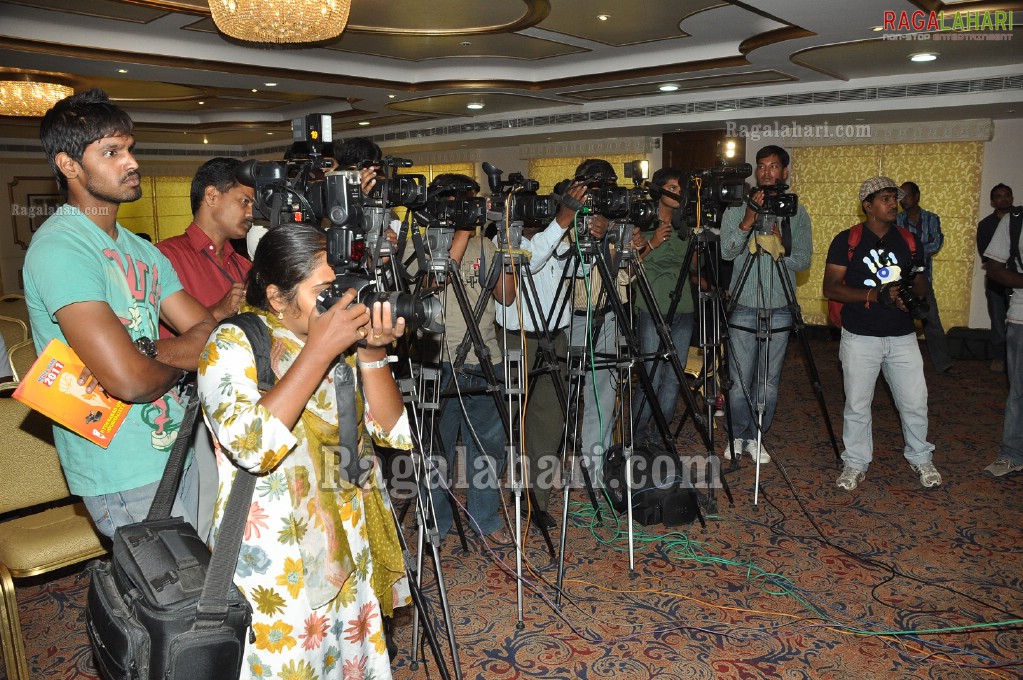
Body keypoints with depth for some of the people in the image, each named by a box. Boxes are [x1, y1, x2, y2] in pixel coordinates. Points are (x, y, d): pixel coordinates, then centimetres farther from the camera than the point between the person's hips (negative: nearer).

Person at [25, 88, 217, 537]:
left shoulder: (140, 250, 12)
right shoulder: (59, 248, -16)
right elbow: (129, 379, -26)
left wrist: (148, 352, -14)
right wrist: (179, 363, -5)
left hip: (179, 450, 8)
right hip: (127, 478, -8)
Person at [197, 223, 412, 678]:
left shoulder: (340, 335, 2)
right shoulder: (233, 344, -14)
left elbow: (391, 431, -1)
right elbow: (251, 445, -31)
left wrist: (372, 353, -15)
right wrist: (319, 350, -29)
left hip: (352, 552, 6)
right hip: (279, 568, -5)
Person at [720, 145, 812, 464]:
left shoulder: (797, 214, 7)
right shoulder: (737, 208, 2)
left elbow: (804, 260, 2)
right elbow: (725, 251, -10)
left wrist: (781, 249, -17)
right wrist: (747, 222, -24)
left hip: (779, 310, 2)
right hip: (744, 308, -2)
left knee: (769, 383, 7)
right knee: (740, 380, 2)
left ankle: (756, 437, 23)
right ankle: (737, 436, 20)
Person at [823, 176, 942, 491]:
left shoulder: (908, 241, 8)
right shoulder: (846, 241, -4)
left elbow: (922, 289, 13)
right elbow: (830, 288, -10)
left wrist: (917, 284, -12)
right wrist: (874, 295, -21)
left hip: (902, 337, 3)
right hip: (860, 337, -3)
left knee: (915, 402, 7)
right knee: (857, 405, 4)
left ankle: (920, 458, 30)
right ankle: (855, 463, 21)